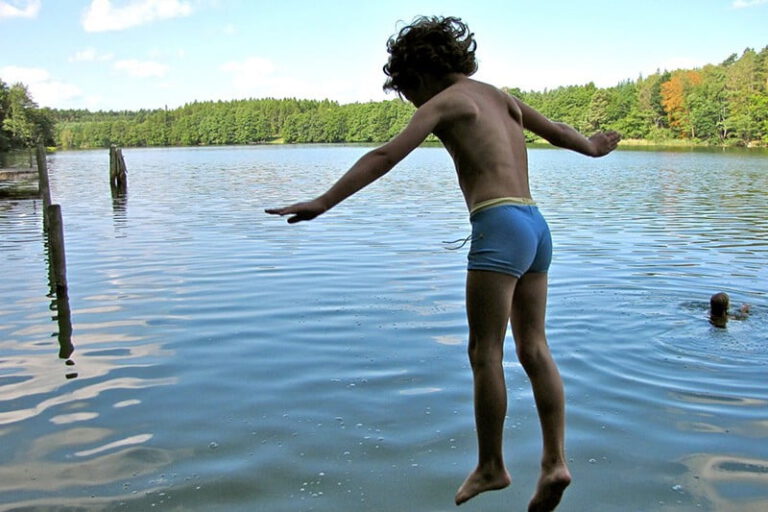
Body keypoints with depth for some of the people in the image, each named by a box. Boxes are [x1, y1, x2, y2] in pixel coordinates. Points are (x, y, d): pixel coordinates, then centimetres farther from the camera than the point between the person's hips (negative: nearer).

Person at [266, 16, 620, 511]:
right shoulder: (500, 96, 23)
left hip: (500, 225, -9)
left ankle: (491, 466, 10)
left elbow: (385, 157, -10)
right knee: (535, 348, 9)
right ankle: (555, 461, 8)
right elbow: (556, 129, 38)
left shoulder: (447, 101, 0)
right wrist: (592, 146, 58)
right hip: (535, 224, 9)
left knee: (485, 353, 0)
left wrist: (324, 202, -13)